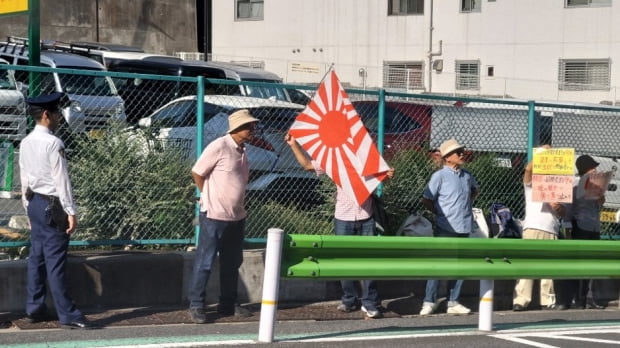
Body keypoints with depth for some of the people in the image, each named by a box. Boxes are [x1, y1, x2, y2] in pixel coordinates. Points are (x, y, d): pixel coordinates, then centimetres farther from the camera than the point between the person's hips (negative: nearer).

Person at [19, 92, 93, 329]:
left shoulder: (26, 143, 10)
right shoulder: (52, 143, -16)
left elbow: (24, 178, 15)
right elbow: (61, 180, -18)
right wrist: (71, 212, -16)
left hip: (34, 203, 9)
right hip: (52, 206, -9)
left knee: (37, 257, 13)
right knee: (55, 261, -8)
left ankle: (34, 309, 18)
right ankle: (68, 315, -6)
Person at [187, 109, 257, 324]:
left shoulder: (242, 150, 10)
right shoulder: (219, 147, -15)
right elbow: (197, 173, -10)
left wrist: (237, 204, 13)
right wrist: (210, 198, -2)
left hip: (237, 217, 8)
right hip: (214, 216, -8)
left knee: (232, 263, 14)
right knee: (205, 262, -1)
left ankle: (228, 304, 23)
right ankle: (196, 305, 5)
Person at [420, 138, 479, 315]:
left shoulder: (467, 175, 9)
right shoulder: (439, 176, -9)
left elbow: (475, 190, 30)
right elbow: (426, 200, -8)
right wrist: (442, 214, -3)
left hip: (464, 228, 6)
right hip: (445, 228, -6)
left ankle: (453, 302, 18)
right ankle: (429, 302, 2)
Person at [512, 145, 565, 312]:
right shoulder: (531, 183, 11)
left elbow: (563, 212, 21)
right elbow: (529, 168, -10)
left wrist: (559, 208, -1)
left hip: (551, 230, 5)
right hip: (533, 228, -5)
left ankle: (548, 300, 7)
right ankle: (520, 301, -15)